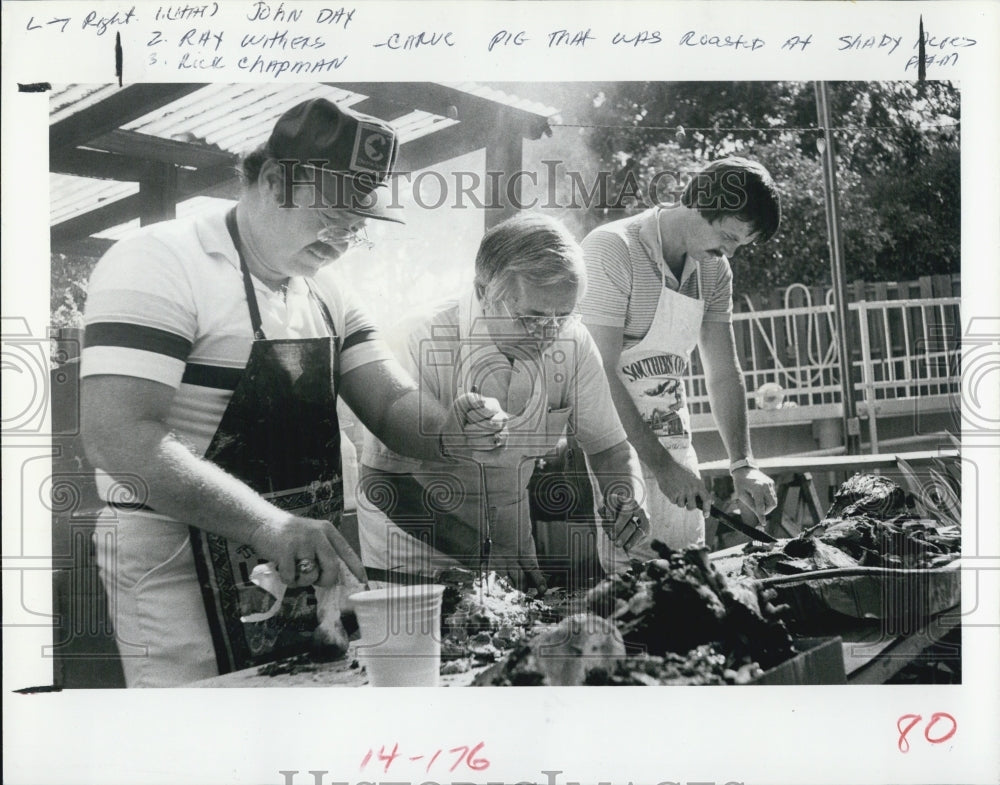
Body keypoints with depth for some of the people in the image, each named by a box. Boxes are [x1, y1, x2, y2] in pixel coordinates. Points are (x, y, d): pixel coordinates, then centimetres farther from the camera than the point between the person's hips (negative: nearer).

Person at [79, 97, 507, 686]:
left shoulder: (329, 298, 11)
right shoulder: (160, 263, -15)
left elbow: (394, 406, 5)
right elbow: (118, 437, -25)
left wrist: (452, 431, -18)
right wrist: (269, 525, -33)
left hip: (310, 572, 8)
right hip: (187, 586, -8)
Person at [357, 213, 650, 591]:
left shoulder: (573, 343, -9)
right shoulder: (421, 343, -22)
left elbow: (609, 446, 3)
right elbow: (382, 481, -22)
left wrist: (627, 498, -18)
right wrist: (482, 556, -27)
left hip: (510, 539, 4)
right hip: (415, 553, -3)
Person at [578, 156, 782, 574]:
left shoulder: (714, 271, 6)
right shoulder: (612, 249, -16)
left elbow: (722, 373, 7)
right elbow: (600, 375, -21)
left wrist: (742, 464, -5)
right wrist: (660, 463, -22)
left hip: (671, 438, 7)